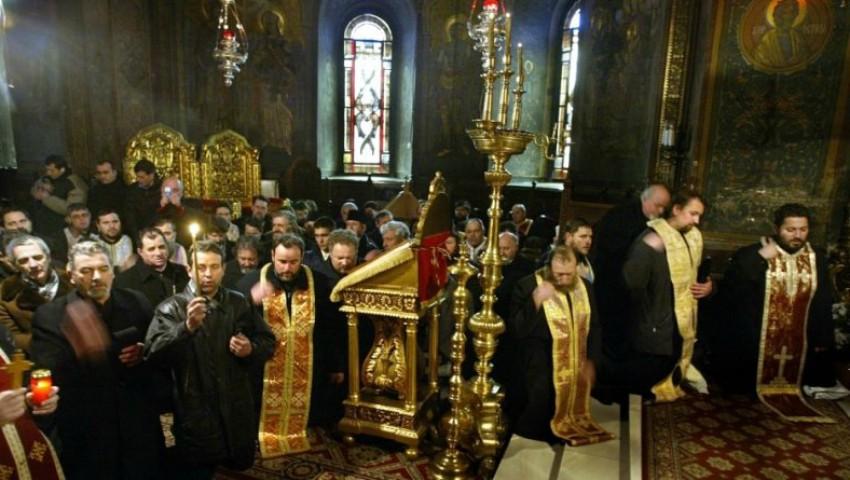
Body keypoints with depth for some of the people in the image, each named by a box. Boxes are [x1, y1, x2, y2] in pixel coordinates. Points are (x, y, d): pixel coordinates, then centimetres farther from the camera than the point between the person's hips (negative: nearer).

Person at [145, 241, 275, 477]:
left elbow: (268, 341, 12)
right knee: (195, 472, 11)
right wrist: (187, 327, -36)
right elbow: (154, 353, -22)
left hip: (237, 412, 4)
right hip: (195, 417, -3)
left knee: (241, 464, 19)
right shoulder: (171, 308, -7)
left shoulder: (239, 303, 6)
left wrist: (251, 349, -10)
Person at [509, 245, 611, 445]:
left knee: (570, 411, 13)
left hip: (576, 364, 5)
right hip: (540, 362, -5)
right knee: (539, 409, -7)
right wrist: (536, 300, -27)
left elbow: (593, 326, 13)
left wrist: (592, 360, 5)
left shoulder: (584, 287, 4)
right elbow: (517, 328, -17)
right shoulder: (528, 286, -13)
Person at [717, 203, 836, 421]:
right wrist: (761, 259, -26)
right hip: (753, 341, -4)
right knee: (747, 386, 6)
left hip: (798, 342, 4)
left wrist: (823, 338, 9)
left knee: (789, 383, 18)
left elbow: (824, 303, 10)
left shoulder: (818, 259, 2)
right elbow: (730, 291, -25)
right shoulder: (751, 254, -13)